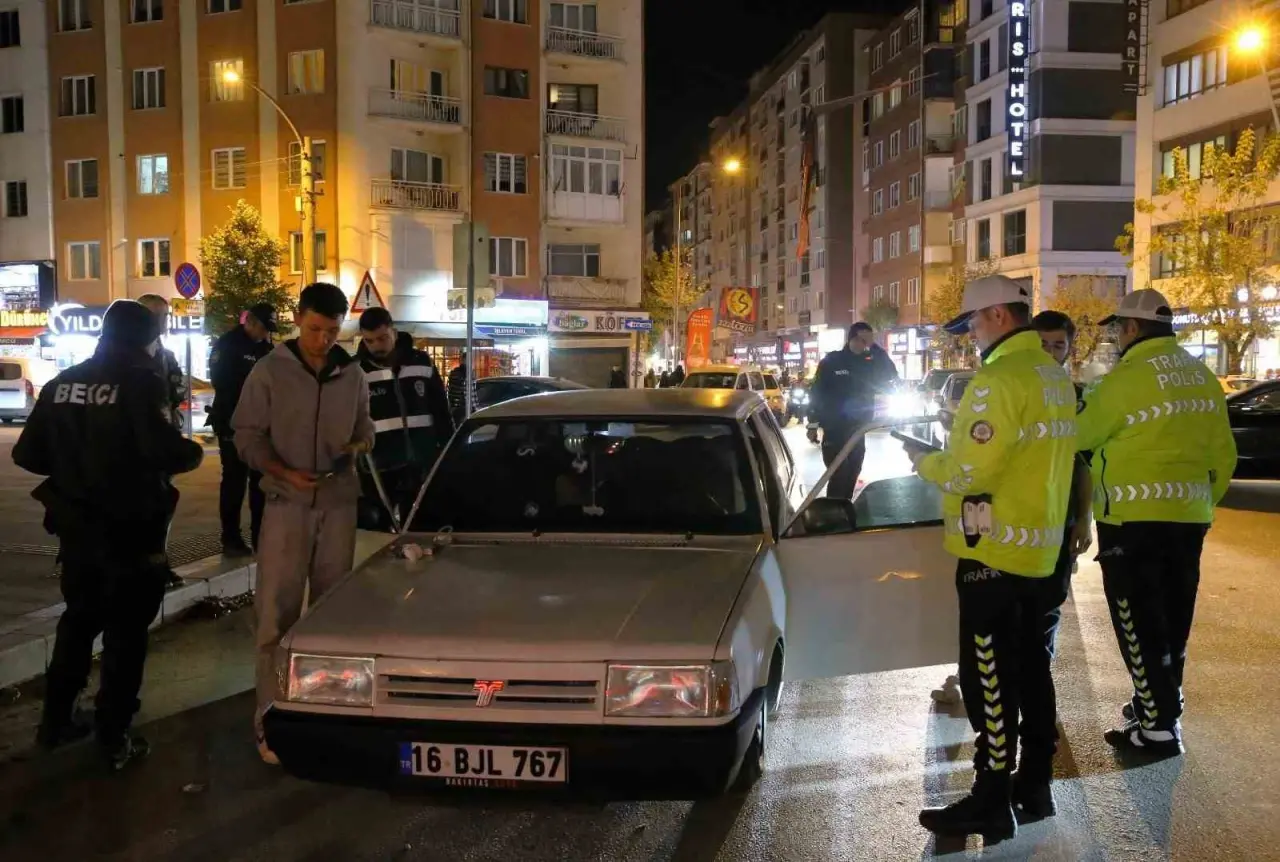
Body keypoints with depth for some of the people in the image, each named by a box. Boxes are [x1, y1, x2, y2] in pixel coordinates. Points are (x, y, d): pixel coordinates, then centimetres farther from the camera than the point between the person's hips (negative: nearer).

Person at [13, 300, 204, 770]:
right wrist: (193, 452, -5)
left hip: (76, 526, 6)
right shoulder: (140, 382, -14)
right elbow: (165, 450, -26)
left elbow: (28, 455, 5)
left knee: (78, 620, 23)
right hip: (129, 529, -6)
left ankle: (55, 721, 30)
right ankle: (114, 739, 10)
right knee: (126, 632, 6)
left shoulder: (61, 383, 5)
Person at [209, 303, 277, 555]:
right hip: (233, 422, -6)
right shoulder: (227, 344, -6)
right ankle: (231, 538, 4)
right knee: (235, 480, -2)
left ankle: (261, 534, 15)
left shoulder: (266, 347, 11)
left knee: (261, 479, 8)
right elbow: (221, 381, -13)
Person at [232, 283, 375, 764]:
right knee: (276, 615, -4)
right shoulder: (270, 372, -3)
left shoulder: (352, 375, 8)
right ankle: (271, 724, 1)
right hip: (287, 504, -3)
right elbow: (246, 435, -2)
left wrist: (358, 445, -5)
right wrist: (284, 472, -16)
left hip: (339, 503, 3)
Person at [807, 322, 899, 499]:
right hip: (834, 431, -5)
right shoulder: (831, 361, -6)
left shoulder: (868, 363, 6)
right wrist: (813, 425, -8)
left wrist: (875, 347, -10)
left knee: (851, 475, 12)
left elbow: (891, 376, -2)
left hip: (857, 431, 5)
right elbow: (816, 394, -5)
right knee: (838, 476, -11)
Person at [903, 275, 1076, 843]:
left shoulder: (1001, 378, -19)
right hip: (1040, 546, 10)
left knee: (990, 677, -3)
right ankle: (1037, 772, 30)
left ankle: (992, 802, 3)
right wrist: (949, 450, 12)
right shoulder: (1055, 376, 12)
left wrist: (925, 462, -3)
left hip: (996, 551, -10)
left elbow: (970, 471, -22)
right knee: (1029, 663, 18)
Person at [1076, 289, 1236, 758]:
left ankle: (1158, 727, 3)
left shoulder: (1128, 376, -14)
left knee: (1139, 621, 0)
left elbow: (1078, 436, -5)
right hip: (1187, 518, 8)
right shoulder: (1203, 377, 10)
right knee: (1171, 619, 17)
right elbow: (1223, 454, 13)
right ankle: (1160, 705, 29)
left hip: (1133, 518, -8)